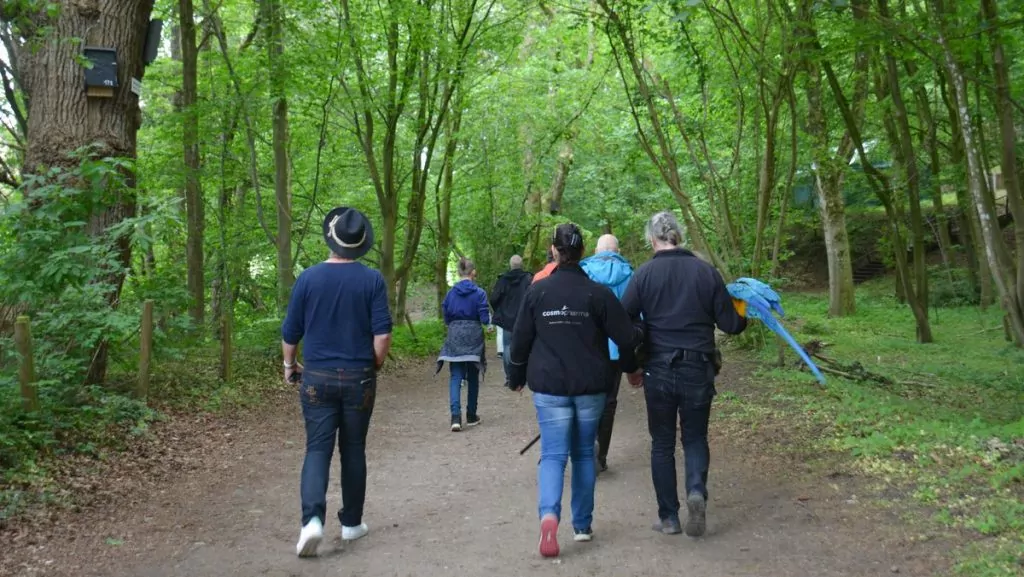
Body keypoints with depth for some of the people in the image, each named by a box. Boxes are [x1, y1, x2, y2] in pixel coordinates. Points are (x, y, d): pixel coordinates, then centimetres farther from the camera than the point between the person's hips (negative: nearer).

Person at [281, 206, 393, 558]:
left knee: (318, 449, 4)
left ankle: (312, 519, -15)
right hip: (359, 378, 0)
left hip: (318, 377, 0)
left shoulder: (309, 278, -4)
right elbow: (382, 334, -10)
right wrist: (376, 365, 8)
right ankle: (351, 522, 21)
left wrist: (289, 365, 18)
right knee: (353, 450, 12)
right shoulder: (372, 280, -6)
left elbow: (290, 332, 1)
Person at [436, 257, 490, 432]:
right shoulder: (479, 293, -9)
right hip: (473, 337, -1)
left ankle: (456, 416, -17)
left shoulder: (450, 293, 0)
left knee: (455, 377, 0)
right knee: (472, 377, 12)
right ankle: (471, 416, 22)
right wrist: (489, 319, 13)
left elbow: (446, 318, 5)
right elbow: (485, 319, -9)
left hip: (455, 338, 1)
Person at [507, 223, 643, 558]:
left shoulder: (537, 291, -3)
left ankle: (549, 515, -25)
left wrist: (517, 377, 17)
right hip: (590, 387, 1)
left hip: (549, 386, 0)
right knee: (584, 453, 15)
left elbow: (521, 339, 2)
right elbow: (627, 337, -6)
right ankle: (582, 525, 22)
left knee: (553, 454, 0)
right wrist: (631, 366, 16)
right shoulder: (597, 293, -6)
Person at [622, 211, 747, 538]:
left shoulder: (644, 274, -5)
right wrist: (744, 320, 24)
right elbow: (730, 324, 0)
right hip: (698, 370, 1)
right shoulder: (706, 272, -2)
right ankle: (697, 490, -9)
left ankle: (669, 517, 16)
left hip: (658, 371, -1)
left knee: (662, 443, 12)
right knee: (695, 437, 17)